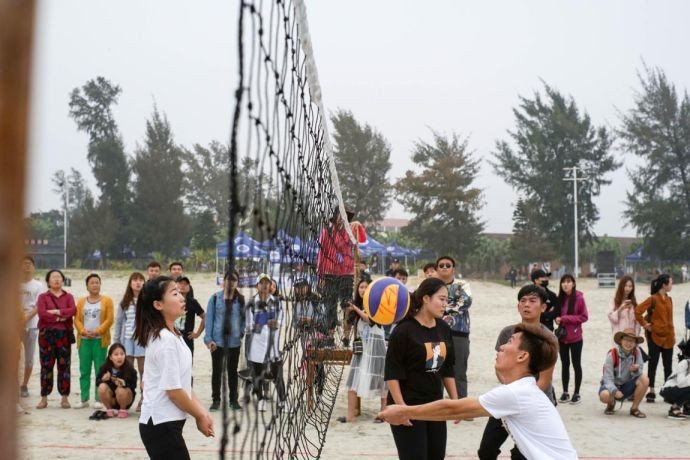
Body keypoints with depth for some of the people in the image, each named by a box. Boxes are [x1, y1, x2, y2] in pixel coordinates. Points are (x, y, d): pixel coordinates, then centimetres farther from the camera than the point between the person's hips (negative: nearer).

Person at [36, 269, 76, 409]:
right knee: (46, 366, -1)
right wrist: (59, 318, -11)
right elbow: (42, 313, -8)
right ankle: (44, 398, 3)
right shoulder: (43, 297, 9)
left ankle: (64, 398, 5)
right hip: (46, 334, -1)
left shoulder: (68, 296, 14)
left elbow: (73, 310, -6)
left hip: (64, 334, 1)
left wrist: (57, 312, -13)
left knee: (64, 366, 0)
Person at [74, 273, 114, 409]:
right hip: (84, 340, 3)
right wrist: (83, 331, -12)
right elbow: (77, 320, 6)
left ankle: (98, 399, 1)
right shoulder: (81, 301, 13)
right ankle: (84, 399, 10)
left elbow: (109, 320, -3)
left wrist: (97, 332, -14)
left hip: (100, 340, -3)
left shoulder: (106, 300, 4)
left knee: (100, 371, -3)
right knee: (84, 371, 4)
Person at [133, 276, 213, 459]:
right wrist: (200, 416, -6)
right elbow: (173, 390, -18)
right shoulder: (166, 340, -18)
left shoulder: (173, 336, 10)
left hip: (166, 424, 9)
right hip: (161, 425, -9)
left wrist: (201, 411, 4)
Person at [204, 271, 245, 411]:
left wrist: (242, 332, -7)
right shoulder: (215, 298, -5)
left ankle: (233, 400, 19)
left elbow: (245, 318, 9)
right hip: (218, 341, -2)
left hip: (234, 341, 2)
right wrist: (208, 338, -12)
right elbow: (209, 319, -5)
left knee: (232, 371, 12)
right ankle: (216, 400, 13)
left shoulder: (241, 300, 1)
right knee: (216, 371, 5)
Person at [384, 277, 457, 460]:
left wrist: (455, 401, 13)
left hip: (435, 406, 7)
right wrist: (400, 405, -19)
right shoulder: (404, 330, -13)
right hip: (408, 407, -7)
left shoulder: (443, 329, 7)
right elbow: (392, 372, -14)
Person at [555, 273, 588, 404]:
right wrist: (558, 319, -9)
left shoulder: (579, 298, -11)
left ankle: (577, 393, 13)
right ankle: (565, 392, 20)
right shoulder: (560, 298, 2)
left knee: (576, 364, 5)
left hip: (575, 337, -4)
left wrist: (565, 318, -16)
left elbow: (584, 317, -12)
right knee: (565, 364, 12)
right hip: (562, 337, 5)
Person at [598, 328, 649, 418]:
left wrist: (635, 370, -34)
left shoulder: (637, 352, -9)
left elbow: (639, 373, -9)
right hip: (612, 385, -3)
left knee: (644, 380, -23)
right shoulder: (612, 354, -19)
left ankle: (634, 408, -5)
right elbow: (608, 378, -20)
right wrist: (614, 391, -38)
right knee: (604, 395, -37)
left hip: (626, 386, 3)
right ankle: (611, 404, 3)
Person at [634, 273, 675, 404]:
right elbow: (638, 311, -19)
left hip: (668, 337, 6)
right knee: (653, 365, 2)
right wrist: (645, 325, -13)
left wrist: (673, 335, 13)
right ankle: (651, 392, 7)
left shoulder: (669, 299, 11)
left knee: (668, 366, 8)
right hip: (655, 336, -6)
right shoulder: (653, 299, -11)